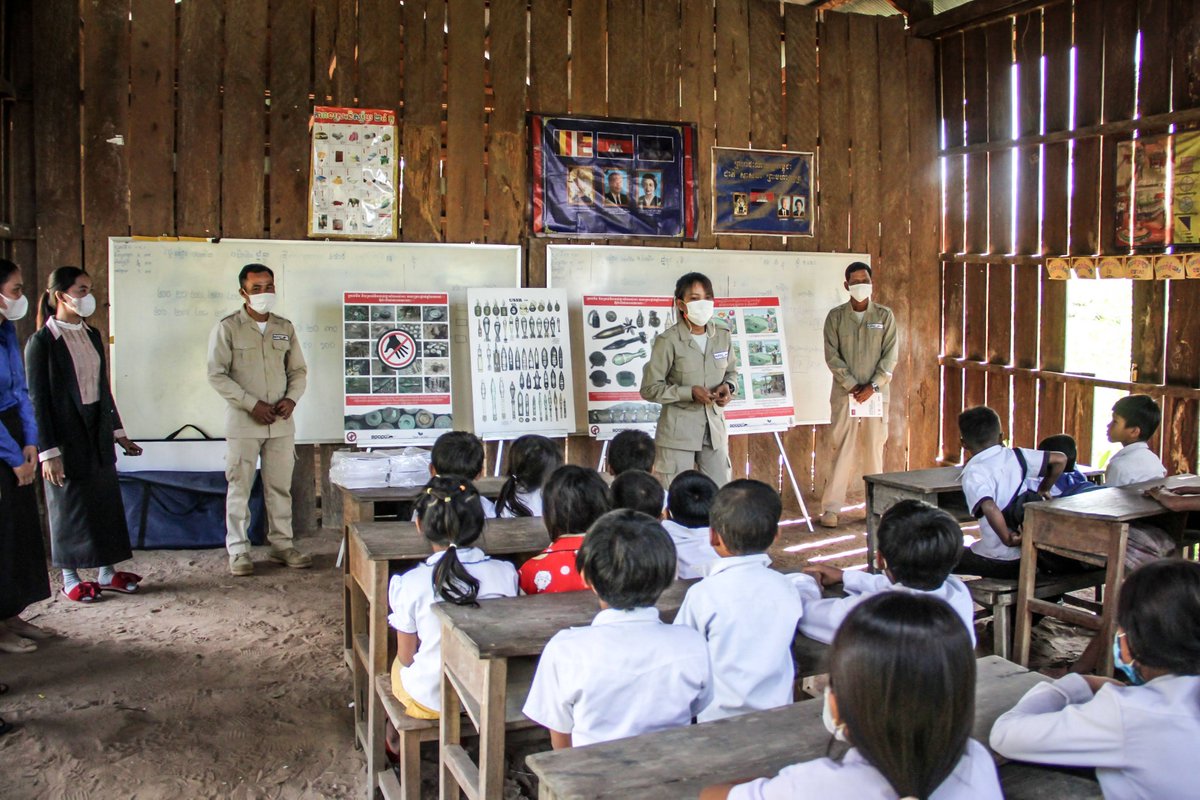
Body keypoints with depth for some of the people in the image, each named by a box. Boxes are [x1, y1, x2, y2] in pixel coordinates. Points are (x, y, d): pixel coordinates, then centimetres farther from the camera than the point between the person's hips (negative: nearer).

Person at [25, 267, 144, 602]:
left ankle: (108, 573, 22)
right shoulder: (42, 341, -12)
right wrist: (48, 451, -16)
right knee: (69, 505, 5)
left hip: (97, 432, 6)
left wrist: (118, 432, 15)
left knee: (106, 501, 10)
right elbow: (38, 400, -13)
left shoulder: (91, 335, 8)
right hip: (66, 436, -6)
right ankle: (70, 580, 19)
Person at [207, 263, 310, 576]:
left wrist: (291, 399, -5)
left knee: (280, 487, 9)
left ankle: (282, 545, 19)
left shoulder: (285, 328, 10)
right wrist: (252, 404, -13)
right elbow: (217, 374, -7)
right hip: (243, 422, -3)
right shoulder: (228, 328, -3)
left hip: (281, 422, 4)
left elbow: (298, 370, 14)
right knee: (240, 488, 1)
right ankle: (238, 551, 10)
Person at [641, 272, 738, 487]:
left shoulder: (722, 336, 4)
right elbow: (650, 388, -9)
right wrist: (690, 392, -18)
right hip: (678, 429, -4)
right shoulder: (668, 341, -11)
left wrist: (728, 386, -4)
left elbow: (731, 372, 19)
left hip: (714, 428, 5)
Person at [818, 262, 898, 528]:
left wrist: (872, 387, -11)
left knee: (874, 448, 4)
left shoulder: (885, 315, 5)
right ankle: (831, 508, 1)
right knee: (842, 449, -2)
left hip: (875, 393, 1)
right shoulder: (835, 316, 4)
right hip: (844, 394, -1)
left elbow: (891, 355, 0)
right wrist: (852, 385, -11)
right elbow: (832, 355, -2)